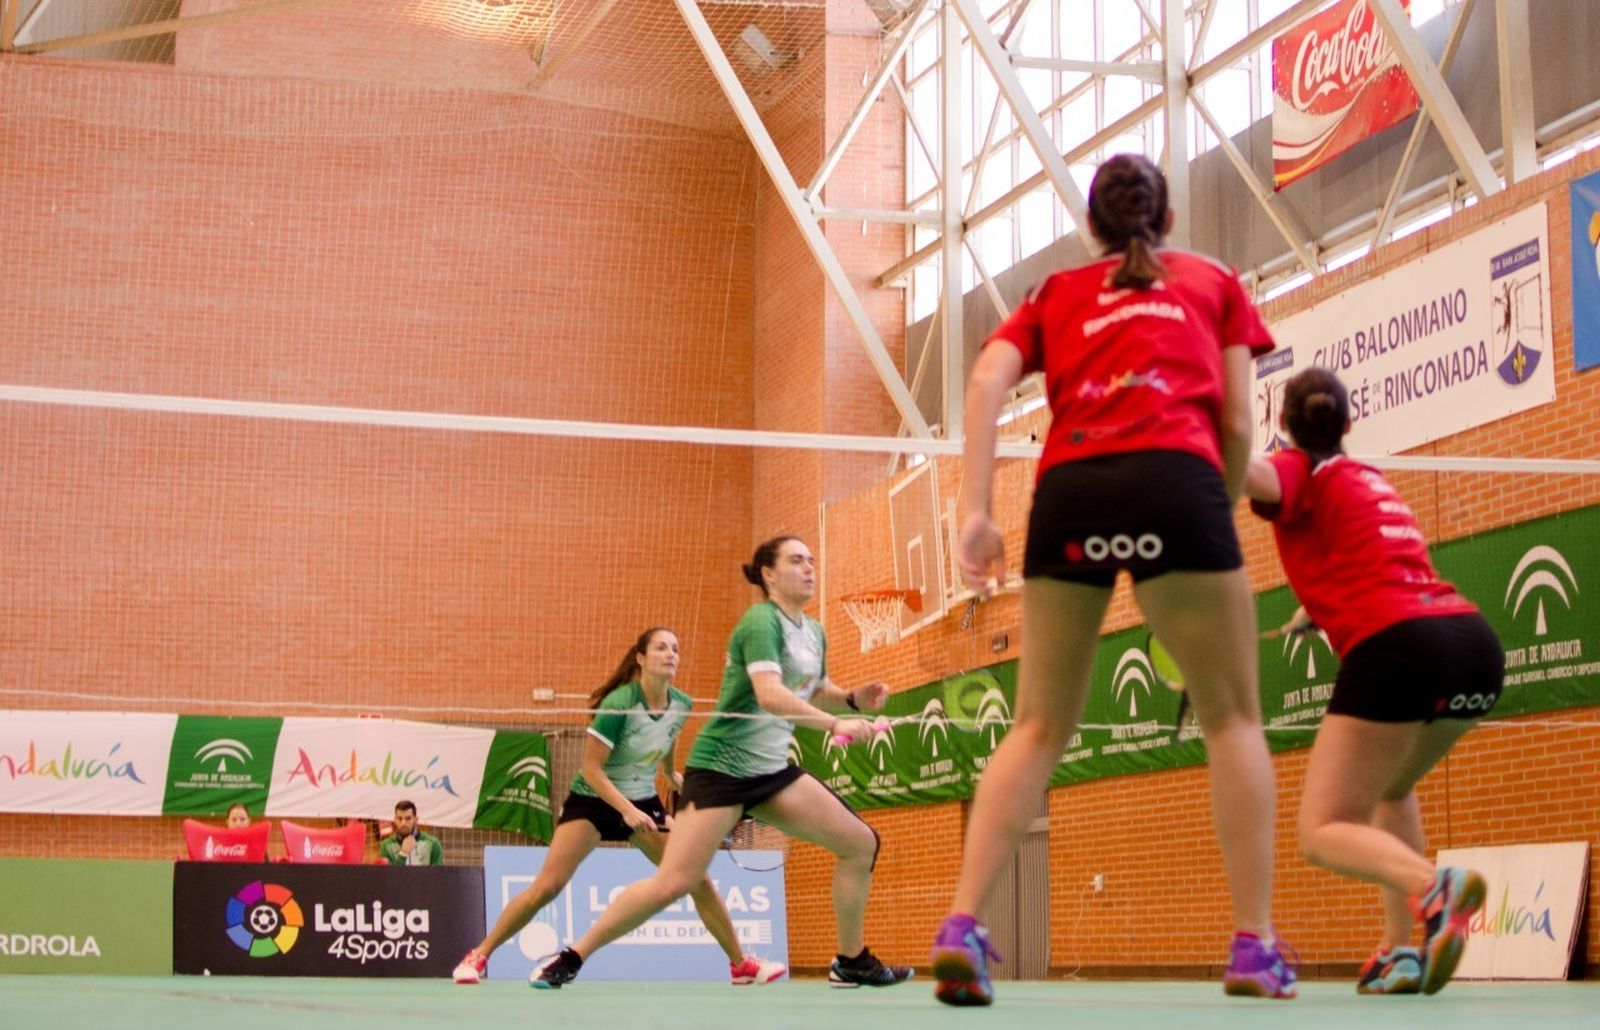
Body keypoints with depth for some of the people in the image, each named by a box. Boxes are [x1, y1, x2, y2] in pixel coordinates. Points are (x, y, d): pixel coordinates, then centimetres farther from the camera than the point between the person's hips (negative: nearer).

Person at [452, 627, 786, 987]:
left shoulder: (681, 705, -7)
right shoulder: (618, 704, -24)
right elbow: (592, 768, -21)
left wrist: (674, 776, 12)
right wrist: (627, 810, -28)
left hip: (644, 802, 5)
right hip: (592, 799, -5)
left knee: (698, 880, -3)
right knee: (547, 887, -15)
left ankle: (741, 964, 11)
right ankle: (479, 956, 0)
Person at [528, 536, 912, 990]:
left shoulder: (814, 632, 10)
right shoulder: (761, 621, -15)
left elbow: (816, 692, 26)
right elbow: (769, 695, -30)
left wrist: (853, 698, 6)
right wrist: (835, 725, -38)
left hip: (772, 768, 8)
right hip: (722, 765, -8)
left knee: (861, 842, 0)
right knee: (674, 882, -15)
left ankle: (851, 962, 13)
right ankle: (571, 958, -2)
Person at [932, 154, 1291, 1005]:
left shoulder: (1053, 295, 27)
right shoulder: (1213, 281, 25)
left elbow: (987, 379, 9)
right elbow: (1237, 422, 14)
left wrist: (975, 511, 3)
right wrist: (1222, 514, 25)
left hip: (1067, 489, 2)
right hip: (1174, 481, -2)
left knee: (1039, 728, 8)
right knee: (1232, 719, 8)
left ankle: (962, 926, -8)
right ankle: (1254, 947, -1)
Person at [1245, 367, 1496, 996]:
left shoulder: (1301, 473, 7)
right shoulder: (1370, 479, 27)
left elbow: (1246, 471, -19)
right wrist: (1323, 607, 56)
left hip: (1395, 648, -7)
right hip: (1476, 641, 7)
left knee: (1323, 832, -1)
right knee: (1390, 786, 31)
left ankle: (1433, 889, -31)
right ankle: (1401, 951, 17)